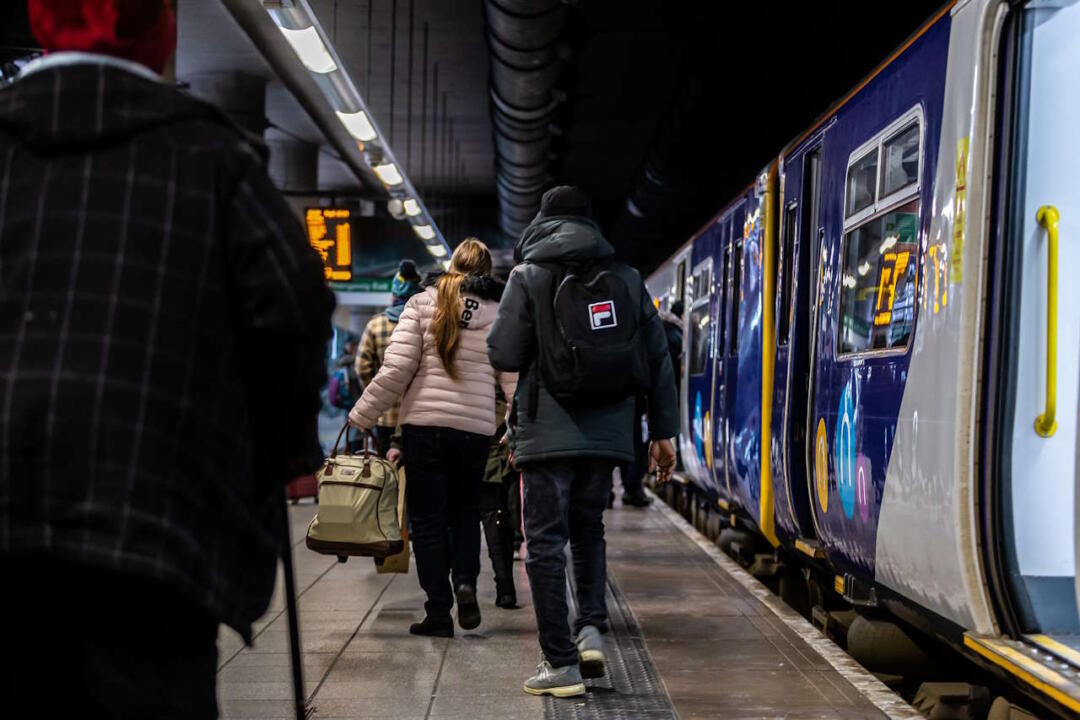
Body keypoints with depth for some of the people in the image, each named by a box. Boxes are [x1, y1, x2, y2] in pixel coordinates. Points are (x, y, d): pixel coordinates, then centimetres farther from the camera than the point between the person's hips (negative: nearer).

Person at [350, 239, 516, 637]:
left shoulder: (423, 304, 0)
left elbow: (395, 369, -7)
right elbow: (514, 380, 2)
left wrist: (361, 417, 0)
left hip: (424, 425, -2)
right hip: (476, 429, 2)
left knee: (428, 518, 7)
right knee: (465, 510, 22)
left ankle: (439, 612, 5)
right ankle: (465, 581, -1)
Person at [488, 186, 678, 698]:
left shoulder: (529, 275, -3)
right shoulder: (626, 277, 8)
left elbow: (503, 354, -6)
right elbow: (658, 358, 7)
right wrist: (663, 431, 12)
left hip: (547, 431, -4)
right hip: (608, 431, 4)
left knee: (546, 541, 2)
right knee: (588, 529, 22)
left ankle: (561, 662, 1)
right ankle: (591, 627, 5)